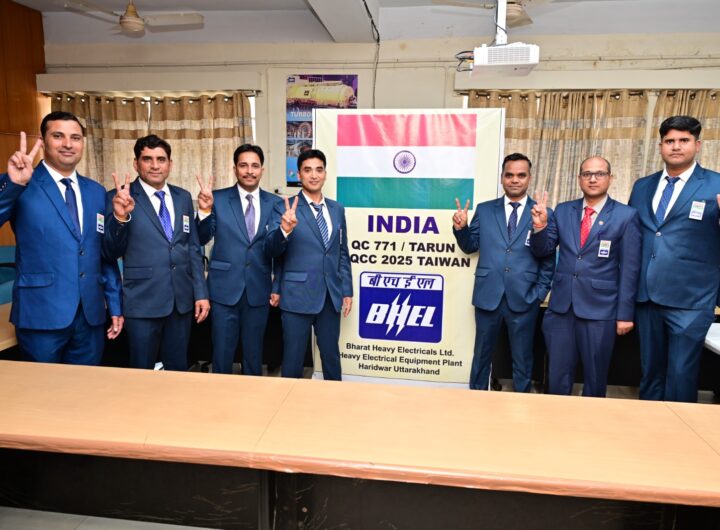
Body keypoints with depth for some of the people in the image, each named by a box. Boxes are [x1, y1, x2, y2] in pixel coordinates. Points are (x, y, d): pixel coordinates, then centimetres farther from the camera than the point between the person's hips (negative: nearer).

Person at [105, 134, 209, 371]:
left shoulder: (183, 197, 8)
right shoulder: (120, 198, -5)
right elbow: (113, 251, -8)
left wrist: (201, 293, 7)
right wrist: (120, 217, -26)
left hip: (182, 299, 4)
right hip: (143, 301, -4)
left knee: (178, 369, 16)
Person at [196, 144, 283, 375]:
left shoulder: (275, 203, 3)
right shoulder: (217, 199, -1)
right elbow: (201, 240, -6)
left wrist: (277, 287, 3)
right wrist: (205, 210, -22)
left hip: (259, 291, 1)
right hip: (225, 289, -1)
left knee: (254, 354, 15)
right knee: (222, 355, 8)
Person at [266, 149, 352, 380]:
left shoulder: (337, 209, 9)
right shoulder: (284, 209, -5)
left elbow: (342, 253, 13)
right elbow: (272, 250, -14)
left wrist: (347, 291, 10)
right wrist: (284, 230, -34)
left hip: (331, 296, 4)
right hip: (298, 296, -4)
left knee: (332, 356, 16)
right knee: (293, 360, 8)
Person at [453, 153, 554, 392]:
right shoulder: (484, 210, 6)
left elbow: (548, 259, 2)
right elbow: (470, 247, 9)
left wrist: (540, 293, -3)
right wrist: (461, 228, -9)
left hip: (524, 298, -1)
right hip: (488, 295, 1)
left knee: (522, 359, 13)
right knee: (482, 354, 14)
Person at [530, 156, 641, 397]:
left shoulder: (626, 216, -3)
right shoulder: (562, 211, 7)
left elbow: (629, 268, -3)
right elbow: (543, 251, 7)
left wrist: (625, 313, -5)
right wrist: (540, 226, -13)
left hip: (600, 308, -2)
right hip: (561, 305, 3)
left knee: (595, 377, 13)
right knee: (557, 375, 11)